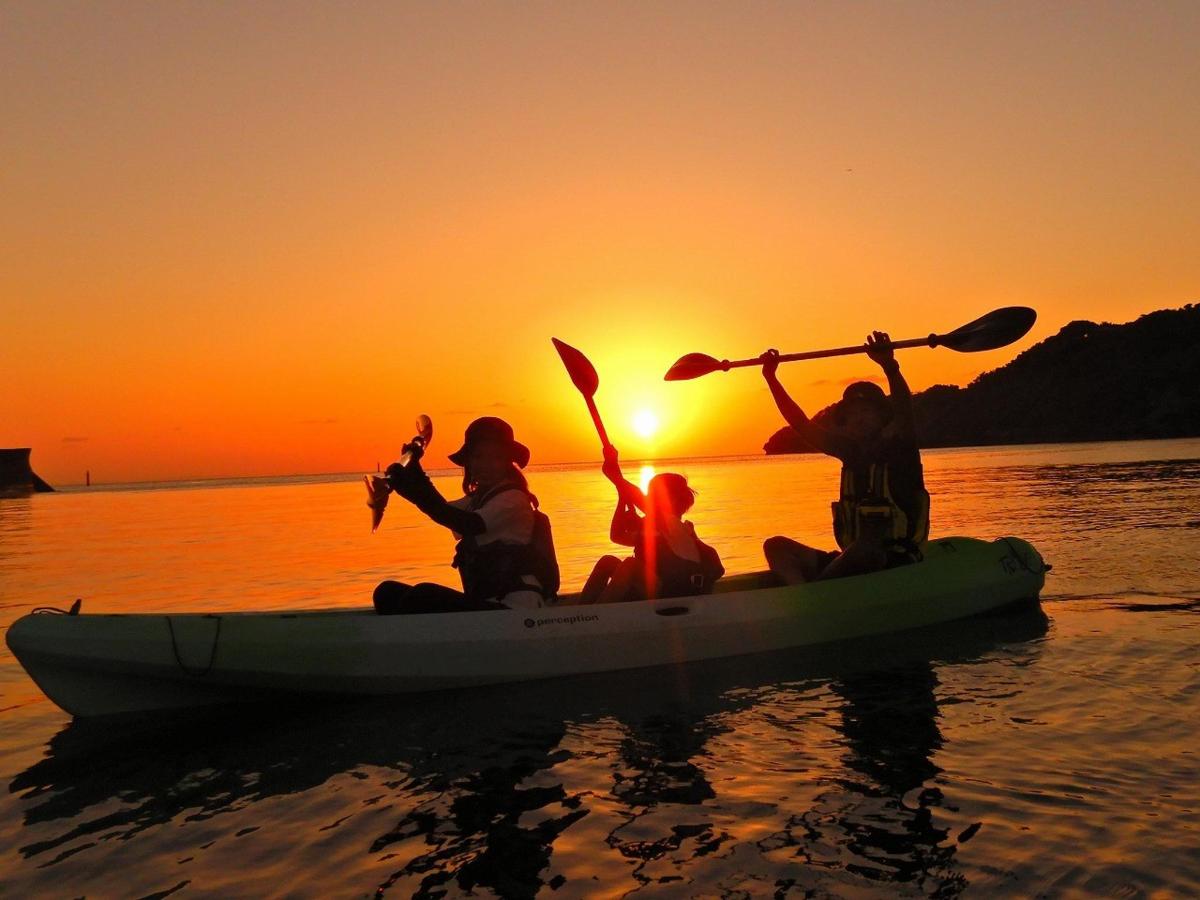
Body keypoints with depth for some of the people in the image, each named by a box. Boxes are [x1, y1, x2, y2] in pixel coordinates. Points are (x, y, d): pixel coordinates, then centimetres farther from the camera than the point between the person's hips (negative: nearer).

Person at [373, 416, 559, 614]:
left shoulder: (513, 500, -9)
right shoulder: (477, 500, 17)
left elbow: (470, 525, -27)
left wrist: (422, 495, -40)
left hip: (515, 609, -9)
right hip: (482, 605, 9)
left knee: (421, 597, -26)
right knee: (388, 593, 5)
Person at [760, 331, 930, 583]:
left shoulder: (898, 447, -2)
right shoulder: (852, 450, 13)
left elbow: (904, 412, -23)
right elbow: (802, 425, 12)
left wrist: (889, 366, -40)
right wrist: (771, 377, 9)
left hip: (897, 563, -6)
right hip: (851, 559, 6)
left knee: (864, 552, -40)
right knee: (776, 547, -9)